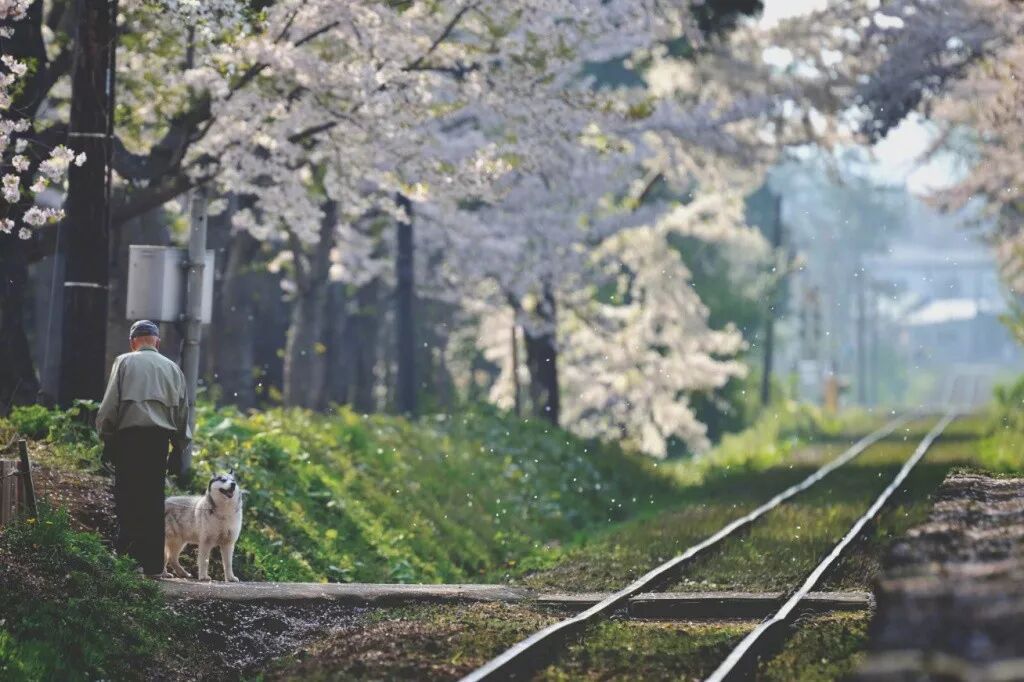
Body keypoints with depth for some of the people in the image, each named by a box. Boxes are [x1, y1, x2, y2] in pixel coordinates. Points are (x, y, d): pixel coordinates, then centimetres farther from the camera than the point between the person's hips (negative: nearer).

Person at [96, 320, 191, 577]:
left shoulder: (124, 362, 6)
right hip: (160, 437, 3)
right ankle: (153, 563, 3)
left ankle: (125, 552, -13)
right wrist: (180, 445, 20)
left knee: (128, 498, -3)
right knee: (154, 498, 5)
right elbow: (183, 408, 15)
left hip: (129, 434, -3)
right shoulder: (172, 368, 15)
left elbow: (111, 402, -1)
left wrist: (105, 435, 6)